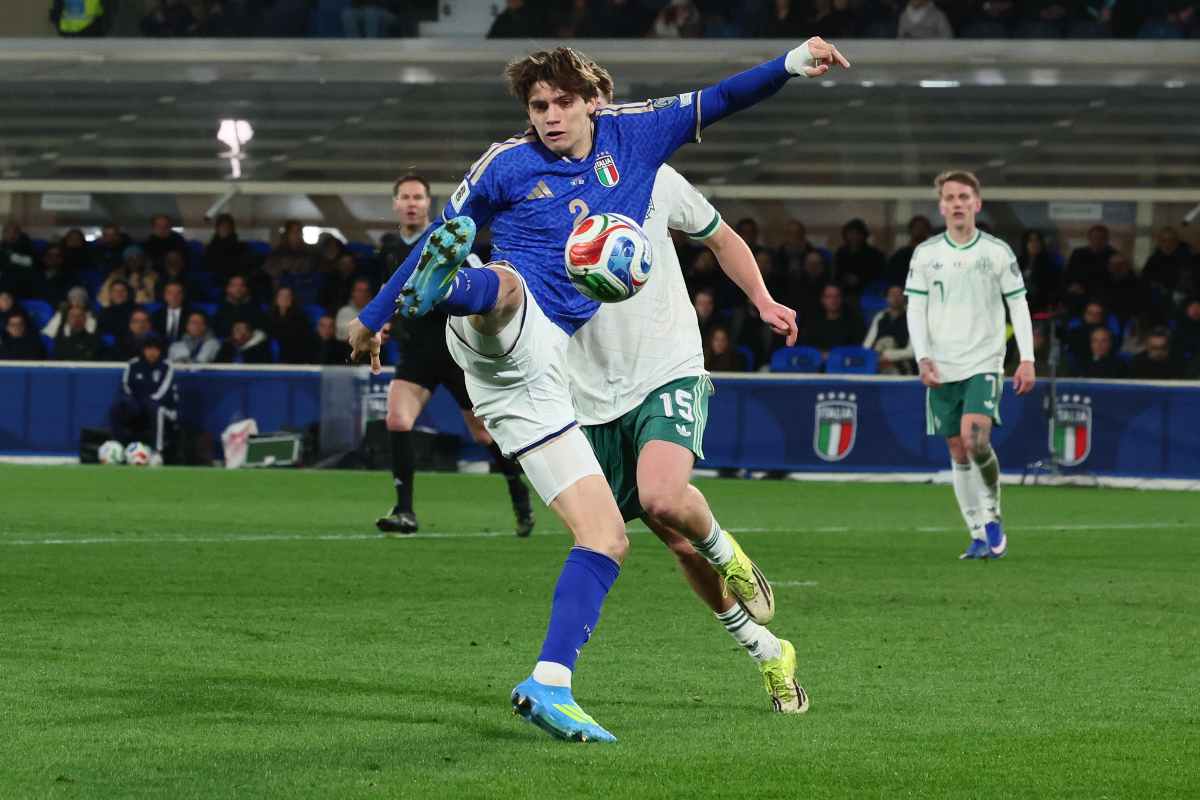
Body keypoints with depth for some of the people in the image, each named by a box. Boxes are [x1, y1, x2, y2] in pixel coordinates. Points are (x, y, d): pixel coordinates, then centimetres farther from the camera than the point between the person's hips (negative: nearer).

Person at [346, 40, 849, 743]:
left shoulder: (630, 136, 15)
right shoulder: (507, 166, 8)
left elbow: (717, 102, 18)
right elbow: (441, 231, 19)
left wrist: (792, 63, 4)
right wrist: (374, 315, 27)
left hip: (543, 375, 4)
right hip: (509, 341, -4)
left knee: (607, 537, -3)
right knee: (507, 283, -42)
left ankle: (549, 687, -9)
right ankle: (443, 286, -76)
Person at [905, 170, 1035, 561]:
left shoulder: (997, 251, 2)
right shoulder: (926, 254, 5)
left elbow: (1019, 305, 3)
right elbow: (915, 309, 5)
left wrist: (1027, 359, -4)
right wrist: (923, 358, -7)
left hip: (984, 362, -3)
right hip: (941, 368, 3)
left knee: (975, 440, -22)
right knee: (958, 452, 4)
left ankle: (992, 514, -1)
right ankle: (979, 535, 12)